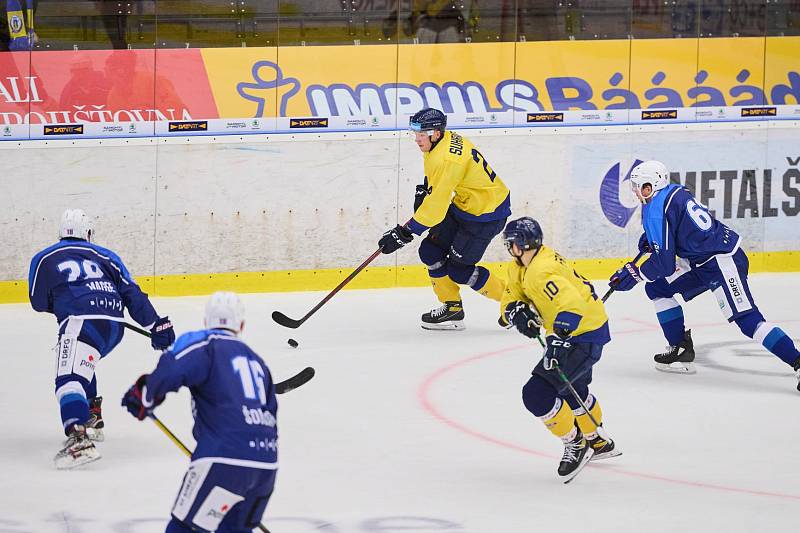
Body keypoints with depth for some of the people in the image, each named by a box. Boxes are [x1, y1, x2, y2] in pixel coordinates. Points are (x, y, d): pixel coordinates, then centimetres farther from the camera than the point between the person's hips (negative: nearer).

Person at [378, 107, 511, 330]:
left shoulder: (448, 159, -30)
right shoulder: (445, 140, 0)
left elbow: (436, 206, -31)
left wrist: (403, 232, -29)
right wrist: (424, 190, 9)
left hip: (487, 214, -10)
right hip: (463, 204, 10)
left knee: (458, 269, -6)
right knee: (431, 250, 5)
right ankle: (452, 308, 16)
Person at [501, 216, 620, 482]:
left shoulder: (541, 272, -29)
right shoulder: (521, 267, 4)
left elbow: (571, 305, -39)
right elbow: (511, 296, 9)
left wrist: (559, 340, -47)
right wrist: (517, 311, -15)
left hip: (584, 337, -11)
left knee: (537, 394, -16)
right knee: (572, 388, 33)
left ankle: (576, 445, 0)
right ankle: (598, 441, 52)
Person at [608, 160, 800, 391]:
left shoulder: (656, 211, -17)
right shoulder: (675, 192, 10)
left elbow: (664, 263, -17)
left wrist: (635, 275, -2)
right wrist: (650, 239, 20)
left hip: (722, 262, -10)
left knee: (748, 320, -17)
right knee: (656, 288, 14)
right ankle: (681, 349, 16)